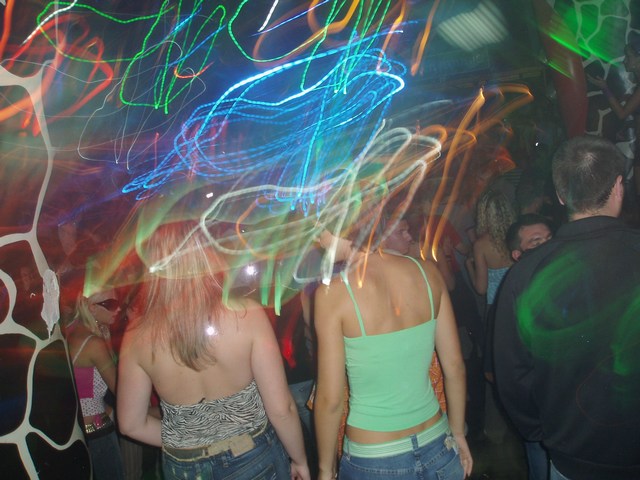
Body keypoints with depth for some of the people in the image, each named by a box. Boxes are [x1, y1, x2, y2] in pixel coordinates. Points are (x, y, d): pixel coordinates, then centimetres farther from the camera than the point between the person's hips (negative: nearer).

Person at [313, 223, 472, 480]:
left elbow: (330, 399, -14)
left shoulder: (332, 292, -19)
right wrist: (458, 433, 14)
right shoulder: (427, 271, -8)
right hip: (439, 449, 4)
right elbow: (455, 365, 0)